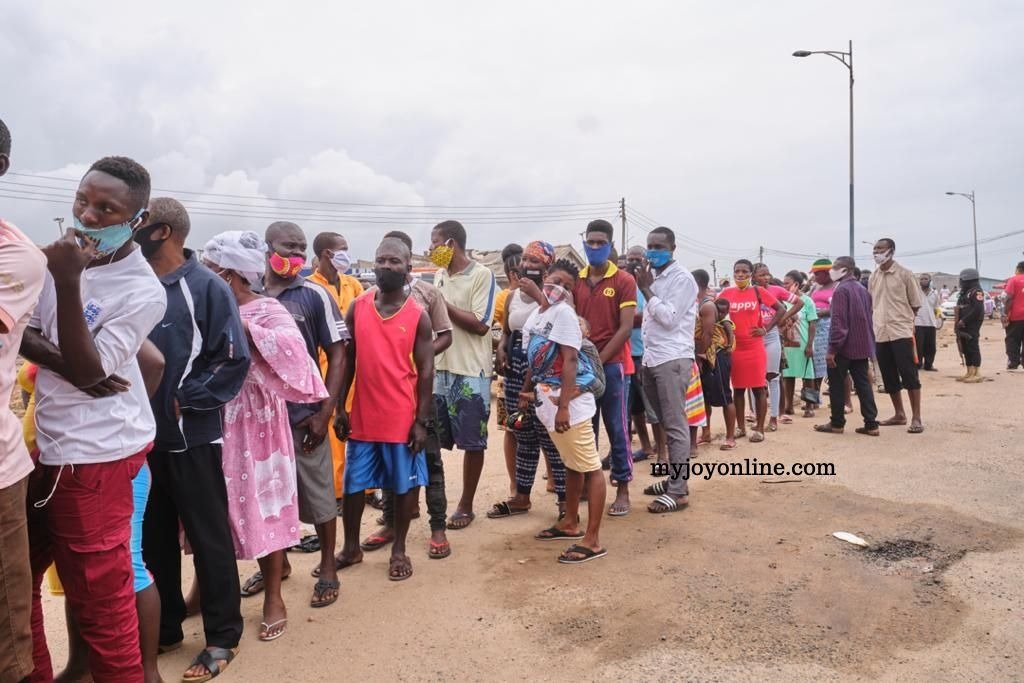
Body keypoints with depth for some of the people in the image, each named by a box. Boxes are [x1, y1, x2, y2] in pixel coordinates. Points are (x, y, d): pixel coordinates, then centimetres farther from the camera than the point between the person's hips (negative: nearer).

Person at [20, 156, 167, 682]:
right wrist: (64, 363, -16)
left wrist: (67, 284, -27)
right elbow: (23, 333, 5)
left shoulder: (142, 291, -16)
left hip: (95, 452, -7)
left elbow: (87, 370, -20)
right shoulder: (65, 253, 3)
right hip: (46, 440, 8)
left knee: (99, 591, 2)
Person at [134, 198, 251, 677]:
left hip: (191, 438, -6)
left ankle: (222, 636, 21)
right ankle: (164, 629, 35)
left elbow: (234, 358, -14)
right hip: (143, 436, 6)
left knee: (209, 538, 6)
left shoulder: (205, 287, -11)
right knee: (153, 538, 17)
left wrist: (185, 399, -15)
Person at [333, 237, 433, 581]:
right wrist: (340, 408, 2)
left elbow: (426, 371, -5)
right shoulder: (357, 308, 1)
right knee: (353, 483, 13)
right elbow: (347, 360, 5)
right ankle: (351, 547, 32)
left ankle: (399, 549, 27)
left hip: (402, 418, -2)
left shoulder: (418, 316, -5)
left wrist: (422, 421, -8)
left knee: (405, 483, 9)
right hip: (362, 416, 3)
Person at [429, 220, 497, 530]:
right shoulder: (439, 275, 12)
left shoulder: (482, 275, -8)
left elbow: (480, 325, -15)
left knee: (472, 442, 5)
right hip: (440, 369, 6)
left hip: (471, 372, -6)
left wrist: (443, 304, -13)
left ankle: (466, 506, 18)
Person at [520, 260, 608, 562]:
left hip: (570, 400, -8)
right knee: (571, 464, 20)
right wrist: (527, 391, 19)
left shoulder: (563, 312, -11)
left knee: (589, 467, -2)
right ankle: (570, 523, 32)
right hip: (547, 398, 8)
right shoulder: (535, 315, 13)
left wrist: (563, 406, -23)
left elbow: (570, 361, -18)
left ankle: (592, 540, 1)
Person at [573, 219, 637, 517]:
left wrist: (599, 361, -13)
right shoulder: (576, 281, 10)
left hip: (611, 364, -4)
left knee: (616, 429, 3)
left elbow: (625, 328, -9)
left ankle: (622, 490, 12)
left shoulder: (624, 281, -3)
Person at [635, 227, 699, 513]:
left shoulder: (682, 278, -8)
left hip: (673, 359, -8)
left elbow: (669, 318, -16)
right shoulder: (652, 276, 16)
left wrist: (646, 290, -10)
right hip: (652, 359, 8)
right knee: (666, 424, 13)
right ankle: (674, 478, 22)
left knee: (675, 426, -7)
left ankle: (678, 491, -4)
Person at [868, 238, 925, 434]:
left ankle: (916, 418, -1)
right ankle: (899, 414, 24)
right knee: (889, 377, 11)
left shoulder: (904, 275, -4)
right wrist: (879, 321, 9)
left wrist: (901, 320, -1)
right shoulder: (873, 277, 10)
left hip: (901, 332, -5)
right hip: (881, 334, 5)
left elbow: (915, 304, 0)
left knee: (909, 375, -5)